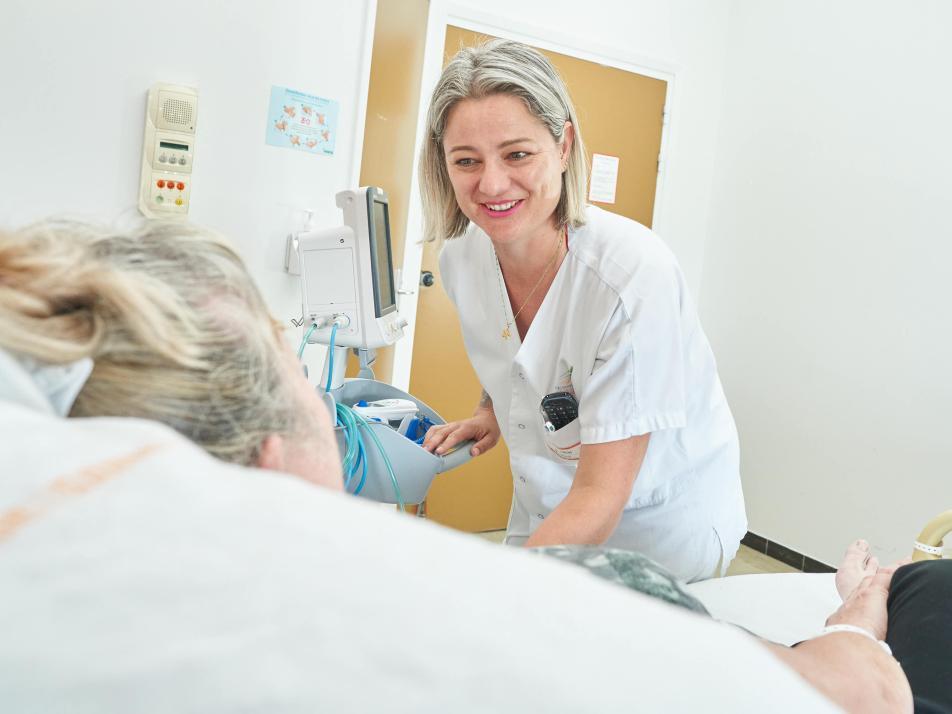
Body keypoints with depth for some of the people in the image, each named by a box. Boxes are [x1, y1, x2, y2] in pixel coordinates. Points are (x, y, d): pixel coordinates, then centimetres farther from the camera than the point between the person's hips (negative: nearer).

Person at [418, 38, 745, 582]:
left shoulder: (634, 272, -30)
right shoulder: (461, 258, -12)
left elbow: (599, 496, -29)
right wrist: (491, 412, 0)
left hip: (661, 530, -5)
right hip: (544, 516, 5)